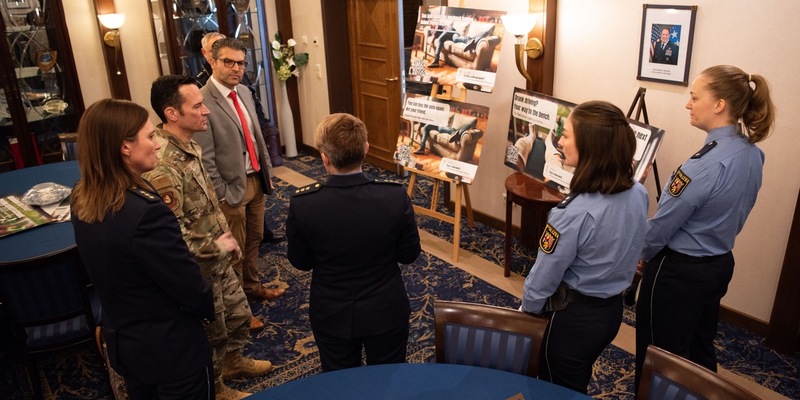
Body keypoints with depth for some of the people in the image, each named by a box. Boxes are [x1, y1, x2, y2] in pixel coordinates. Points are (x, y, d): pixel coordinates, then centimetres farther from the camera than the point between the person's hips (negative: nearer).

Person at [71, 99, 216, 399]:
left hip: (121, 343, 8)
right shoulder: (146, 213, -34)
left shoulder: (83, 201, -7)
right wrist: (208, 309, -3)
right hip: (173, 351, -8)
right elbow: (191, 289, -24)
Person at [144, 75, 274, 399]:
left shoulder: (189, 146, -1)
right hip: (198, 270, -8)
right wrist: (217, 247, -19)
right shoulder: (162, 167, -33)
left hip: (217, 260, 9)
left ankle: (232, 362, 54)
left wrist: (228, 238, 6)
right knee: (212, 335, 16)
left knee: (239, 316, 27)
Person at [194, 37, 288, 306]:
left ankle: (252, 287, 40)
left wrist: (267, 171, 13)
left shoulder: (244, 92, 7)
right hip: (232, 187, -7)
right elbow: (205, 159, -18)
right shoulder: (203, 102, -19)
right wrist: (222, 195, -15)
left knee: (254, 240, 20)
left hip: (256, 180, 7)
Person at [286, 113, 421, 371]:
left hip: (331, 318, 0)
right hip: (386, 313, 0)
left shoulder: (302, 204, -24)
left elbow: (300, 262, -8)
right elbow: (409, 255, -9)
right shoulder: (396, 197, -24)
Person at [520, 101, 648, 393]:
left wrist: (526, 311, -2)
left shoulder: (576, 213, -32)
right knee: (577, 385, 28)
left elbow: (545, 275, -20)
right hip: (612, 309, 7)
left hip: (573, 316, -7)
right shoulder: (638, 193, -9)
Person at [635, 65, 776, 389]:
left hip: (679, 272, -9)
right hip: (719, 264, 9)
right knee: (699, 350, 25)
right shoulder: (751, 153, 1)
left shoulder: (708, 164, -27)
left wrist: (643, 252, 1)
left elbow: (664, 223, -19)